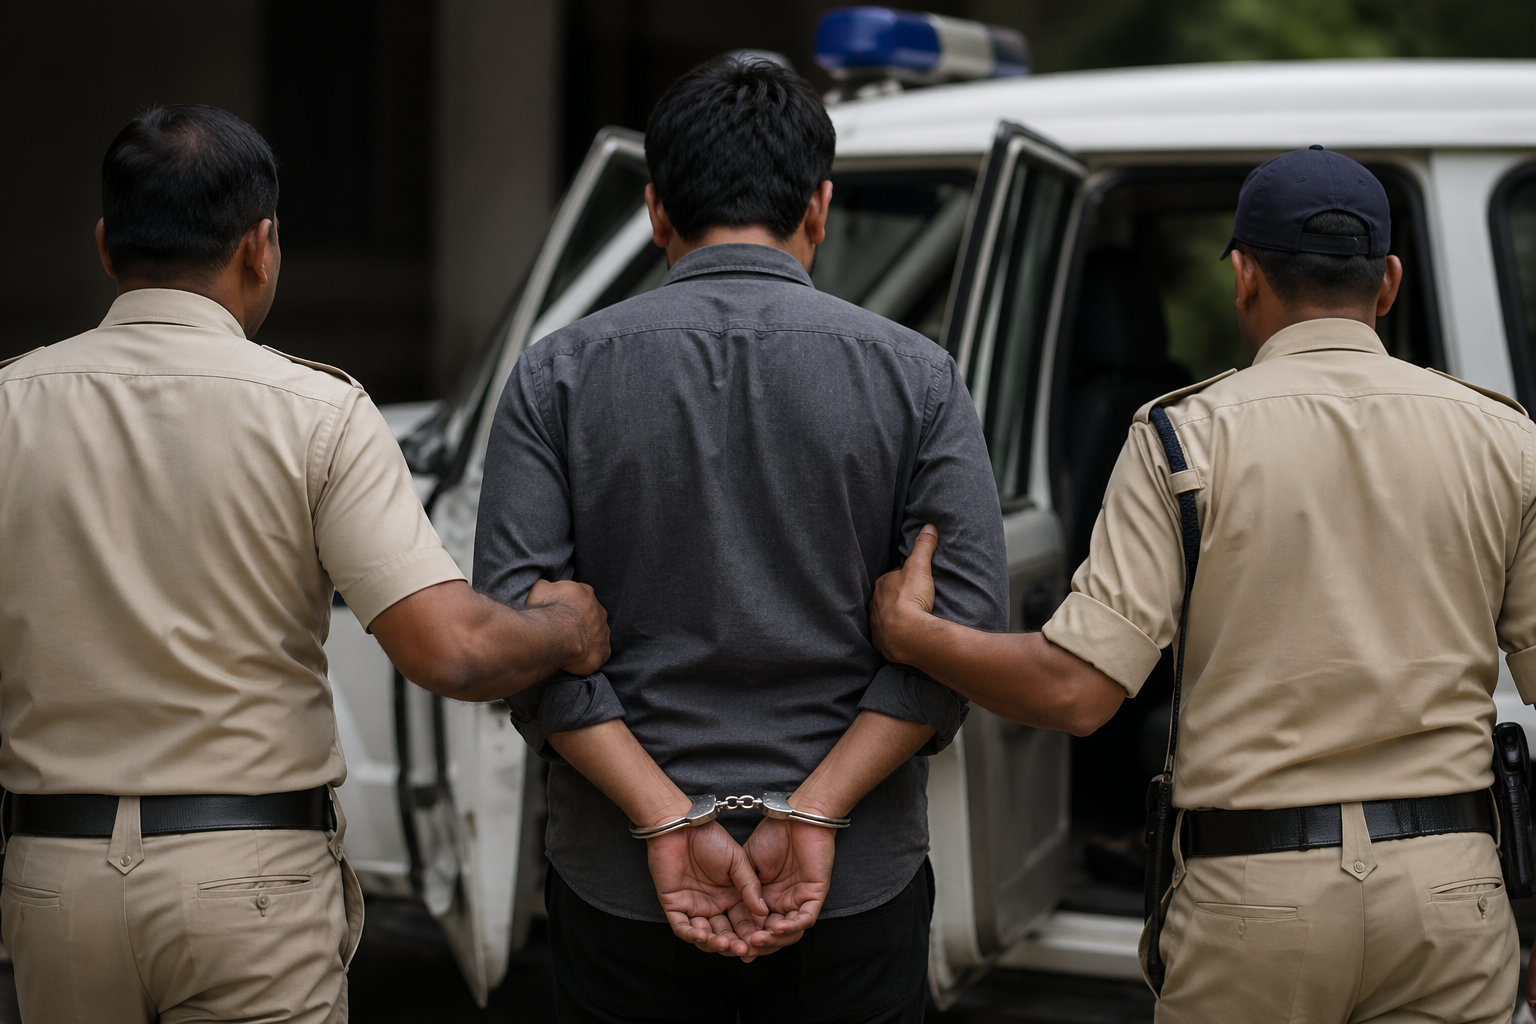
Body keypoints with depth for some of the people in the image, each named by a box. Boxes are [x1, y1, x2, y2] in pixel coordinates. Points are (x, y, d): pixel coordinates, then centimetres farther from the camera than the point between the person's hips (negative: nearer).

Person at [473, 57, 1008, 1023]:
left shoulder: (560, 374, 0)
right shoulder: (915, 374, -1)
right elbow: (965, 619, -9)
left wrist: (670, 823, -12)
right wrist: (812, 816, -12)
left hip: (619, 892, 0)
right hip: (857, 888, 0)